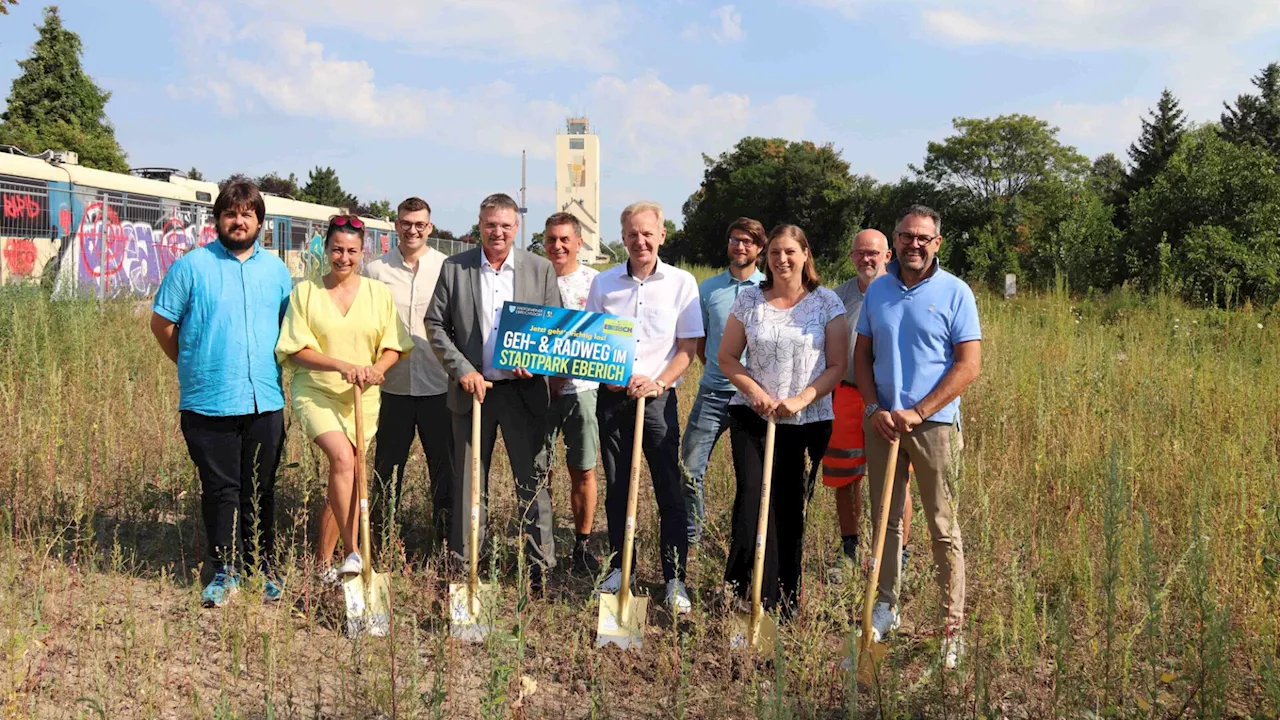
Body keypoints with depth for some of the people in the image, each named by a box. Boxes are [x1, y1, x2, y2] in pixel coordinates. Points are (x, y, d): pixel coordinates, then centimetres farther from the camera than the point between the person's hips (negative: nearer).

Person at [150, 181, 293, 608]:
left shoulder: (275, 269, 10)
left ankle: (263, 569, 20)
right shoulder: (192, 266, -1)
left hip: (265, 400, 3)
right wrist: (193, 365, 7)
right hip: (209, 402, -2)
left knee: (261, 489, 9)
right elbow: (162, 323, 4)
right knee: (220, 489, 3)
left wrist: (274, 369, 12)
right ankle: (224, 572, 14)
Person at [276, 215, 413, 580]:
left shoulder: (379, 293, 6)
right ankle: (352, 551, -22)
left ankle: (323, 562, 21)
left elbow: (393, 346, 6)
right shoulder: (305, 292, 0)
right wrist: (341, 365, -20)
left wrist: (377, 368, -16)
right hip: (315, 391, -3)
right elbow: (296, 350, -6)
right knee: (342, 457, -26)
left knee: (344, 478, 7)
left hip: (361, 398, 3)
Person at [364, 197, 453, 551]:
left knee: (446, 466, 6)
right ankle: (379, 536, 23)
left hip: (439, 386, 0)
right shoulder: (376, 270, 3)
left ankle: (447, 536, 19)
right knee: (387, 466, 10)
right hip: (394, 385, 1)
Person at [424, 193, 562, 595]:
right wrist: (462, 370, -8)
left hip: (524, 391, 0)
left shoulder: (540, 270, 4)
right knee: (468, 484, 9)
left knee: (533, 481, 3)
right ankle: (462, 568, 20)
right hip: (472, 389, 1)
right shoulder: (454, 268, 3)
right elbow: (435, 324, 3)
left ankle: (541, 570, 12)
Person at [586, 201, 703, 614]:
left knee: (670, 491, -3)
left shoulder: (681, 283, 1)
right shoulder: (604, 284, 7)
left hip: (658, 397, -2)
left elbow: (688, 347, -1)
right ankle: (619, 569, 22)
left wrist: (658, 382, -15)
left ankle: (675, 580, 3)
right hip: (612, 396, 3)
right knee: (616, 488, 10)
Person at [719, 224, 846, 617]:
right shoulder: (749, 300, 4)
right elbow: (727, 356, 6)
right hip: (752, 415, 0)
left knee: (791, 509, 7)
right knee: (751, 500, -11)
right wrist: (755, 392, -9)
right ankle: (742, 594, 1)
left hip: (808, 421, 0)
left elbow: (837, 365, -2)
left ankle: (786, 600, 20)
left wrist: (801, 400, -15)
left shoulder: (827, 302, 0)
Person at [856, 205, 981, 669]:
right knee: (886, 520, 11)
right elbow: (862, 355, 13)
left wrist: (917, 413, -13)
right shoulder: (877, 291, 10)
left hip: (934, 422, -4)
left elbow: (969, 365, -7)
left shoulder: (955, 293, -3)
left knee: (943, 527, -1)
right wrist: (874, 408, -2)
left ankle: (953, 627, 5)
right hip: (881, 420, 4)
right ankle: (886, 607, 23)